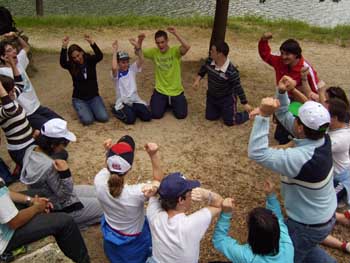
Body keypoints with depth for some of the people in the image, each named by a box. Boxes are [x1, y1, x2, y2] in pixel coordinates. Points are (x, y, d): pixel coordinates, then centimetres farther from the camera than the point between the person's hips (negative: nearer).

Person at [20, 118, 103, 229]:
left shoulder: (31, 149, -12)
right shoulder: (49, 166, -39)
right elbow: (65, 195, -26)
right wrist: (65, 173, -40)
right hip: (59, 209, -9)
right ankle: (72, 222, 12)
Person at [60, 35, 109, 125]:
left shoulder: (90, 60, -4)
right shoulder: (71, 65, -6)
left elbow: (100, 56, -26)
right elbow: (62, 63, -28)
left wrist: (92, 43, -41)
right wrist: (64, 47, -42)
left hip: (93, 97, 1)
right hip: (79, 99, -1)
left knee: (104, 118, -16)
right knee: (87, 120, -22)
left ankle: (91, 109, 15)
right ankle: (83, 110, 12)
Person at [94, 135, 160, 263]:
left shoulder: (99, 182, -28)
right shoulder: (137, 193, -40)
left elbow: (108, 168, -3)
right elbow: (158, 183, -19)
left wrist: (109, 153, -20)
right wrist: (154, 155, -31)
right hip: (133, 244, -5)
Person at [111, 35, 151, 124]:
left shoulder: (132, 69, 4)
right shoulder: (116, 73, -7)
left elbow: (141, 60, -14)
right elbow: (114, 67, -32)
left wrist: (138, 47, -27)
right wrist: (115, 51, -24)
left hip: (135, 100, 4)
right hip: (123, 102, -4)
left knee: (147, 116, -16)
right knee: (130, 119, -27)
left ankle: (133, 111, 13)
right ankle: (117, 110, 4)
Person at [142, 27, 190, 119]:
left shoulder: (175, 51, -12)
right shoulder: (154, 52, -3)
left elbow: (187, 47, -31)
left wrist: (175, 34, -33)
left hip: (176, 91, -1)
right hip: (160, 91, 2)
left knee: (181, 115, -7)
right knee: (156, 114, -11)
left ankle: (173, 103, 28)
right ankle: (165, 104, 25)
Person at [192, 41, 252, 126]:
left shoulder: (231, 71, -34)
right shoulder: (209, 61, -17)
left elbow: (238, 87, -23)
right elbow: (203, 69, 8)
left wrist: (245, 104, -17)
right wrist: (197, 80, -4)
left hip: (227, 99, -5)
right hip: (212, 96, 6)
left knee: (229, 121, 1)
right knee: (210, 117, 14)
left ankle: (249, 113, 25)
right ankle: (220, 109, 43)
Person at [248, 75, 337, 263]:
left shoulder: (301, 158, -39)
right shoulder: (322, 138, -14)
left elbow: (257, 153, -40)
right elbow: (285, 117, -3)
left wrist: (263, 116, -45)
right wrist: (282, 93, -17)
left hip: (309, 225, -8)